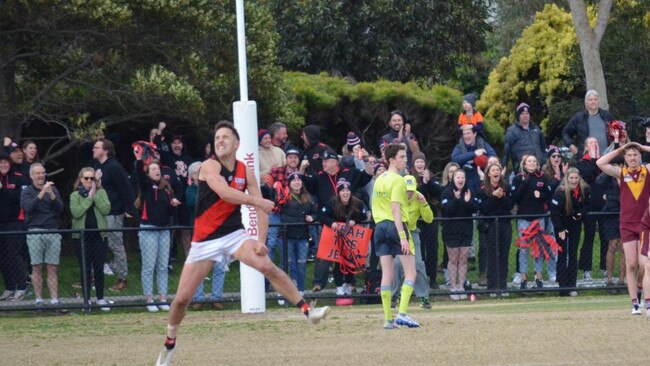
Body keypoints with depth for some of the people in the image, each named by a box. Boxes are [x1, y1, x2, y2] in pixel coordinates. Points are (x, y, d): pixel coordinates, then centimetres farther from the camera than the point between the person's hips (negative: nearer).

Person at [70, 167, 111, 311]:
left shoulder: (101, 193, 6)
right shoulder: (75, 195, 2)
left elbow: (106, 209, -9)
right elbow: (76, 212, -14)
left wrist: (95, 196, -11)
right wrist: (89, 198, -13)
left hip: (99, 235, 1)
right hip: (82, 236, -1)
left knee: (99, 268, 4)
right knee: (85, 269, 3)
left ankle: (100, 298, 13)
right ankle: (86, 299, 10)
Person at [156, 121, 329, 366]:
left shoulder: (245, 172, 1)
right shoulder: (210, 166, -13)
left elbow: (261, 209, 2)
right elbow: (225, 193, -31)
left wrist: (261, 241, -10)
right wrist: (258, 201, -36)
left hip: (234, 235, 2)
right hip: (205, 241, -2)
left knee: (268, 267, -22)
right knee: (182, 298, -2)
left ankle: (308, 311, -21)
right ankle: (169, 344, 20)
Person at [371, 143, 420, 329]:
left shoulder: (379, 180, 15)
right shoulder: (398, 180, -10)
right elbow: (395, 210, -18)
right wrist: (403, 237, -22)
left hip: (380, 225, 8)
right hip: (396, 225, -8)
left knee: (386, 275, 6)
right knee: (410, 272, -2)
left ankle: (388, 319, 3)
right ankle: (402, 313, -14)